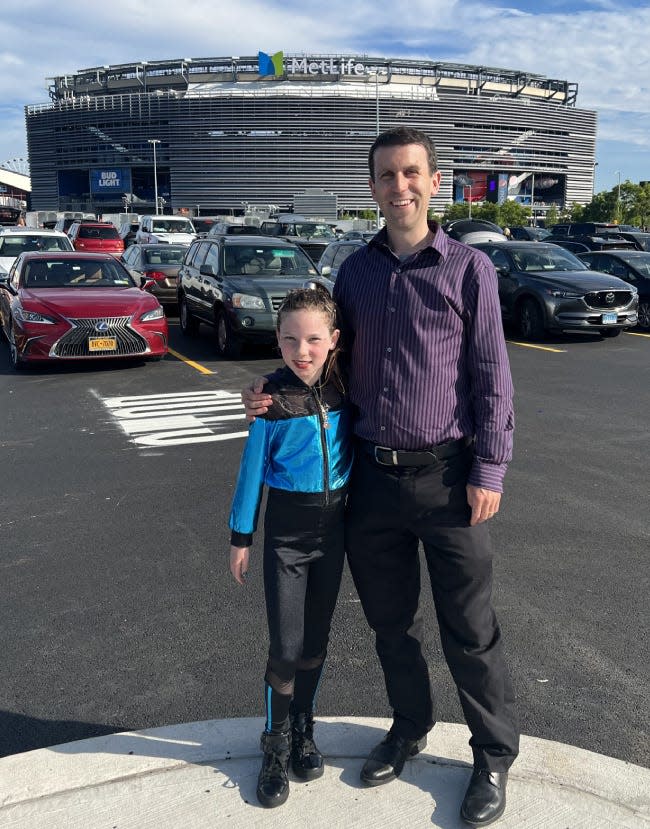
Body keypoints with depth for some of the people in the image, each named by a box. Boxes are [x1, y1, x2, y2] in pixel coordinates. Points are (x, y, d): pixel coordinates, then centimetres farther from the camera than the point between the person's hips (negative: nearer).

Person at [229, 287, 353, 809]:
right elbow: (253, 468, -6)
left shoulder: (344, 389, -4)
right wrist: (241, 537, -2)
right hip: (286, 531, -3)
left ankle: (304, 732, 35)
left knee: (315, 641, 14)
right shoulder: (273, 397, -13)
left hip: (333, 527, 3)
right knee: (286, 648, 1)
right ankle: (276, 747, 23)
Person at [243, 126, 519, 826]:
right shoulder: (355, 270, 8)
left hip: (445, 474, -4)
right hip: (370, 474, 4)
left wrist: (489, 471, -10)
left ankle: (494, 756, 29)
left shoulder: (467, 268, -3)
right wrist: (274, 394, -1)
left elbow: (491, 378, -4)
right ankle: (410, 727, 41)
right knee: (389, 620, 18)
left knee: (468, 629, 7)